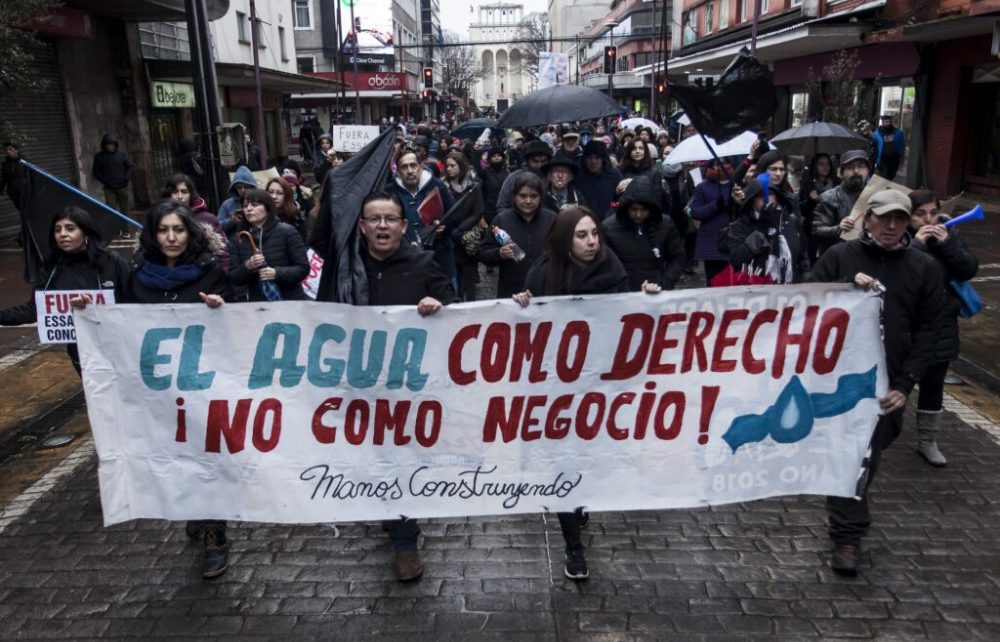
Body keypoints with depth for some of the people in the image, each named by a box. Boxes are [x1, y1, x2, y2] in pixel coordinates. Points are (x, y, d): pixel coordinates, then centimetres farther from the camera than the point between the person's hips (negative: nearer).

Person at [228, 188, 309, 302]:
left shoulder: (287, 232, -6)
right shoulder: (237, 239, 3)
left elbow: (303, 268, -10)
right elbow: (233, 279, 1)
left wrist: (277, 273, -23)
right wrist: (247, 266, -17)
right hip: (258, 305, 2)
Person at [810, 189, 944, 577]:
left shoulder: (925, 268, 7)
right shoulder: (839, 256, 4)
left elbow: (926, 332, 4)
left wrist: (905, 383, -6)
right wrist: (848, 283, -17)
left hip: (887, 381, 2)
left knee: (868, 454, 9)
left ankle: (847, 531, 30)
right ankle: (848, 536, 5)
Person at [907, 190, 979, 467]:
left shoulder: (948, 233, 3)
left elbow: (970, 270, -3)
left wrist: (947, 243, -14)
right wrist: (916, 244, -25)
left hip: (940, 327, 4)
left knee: (933, 386, 13)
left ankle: (927, 441, 26)